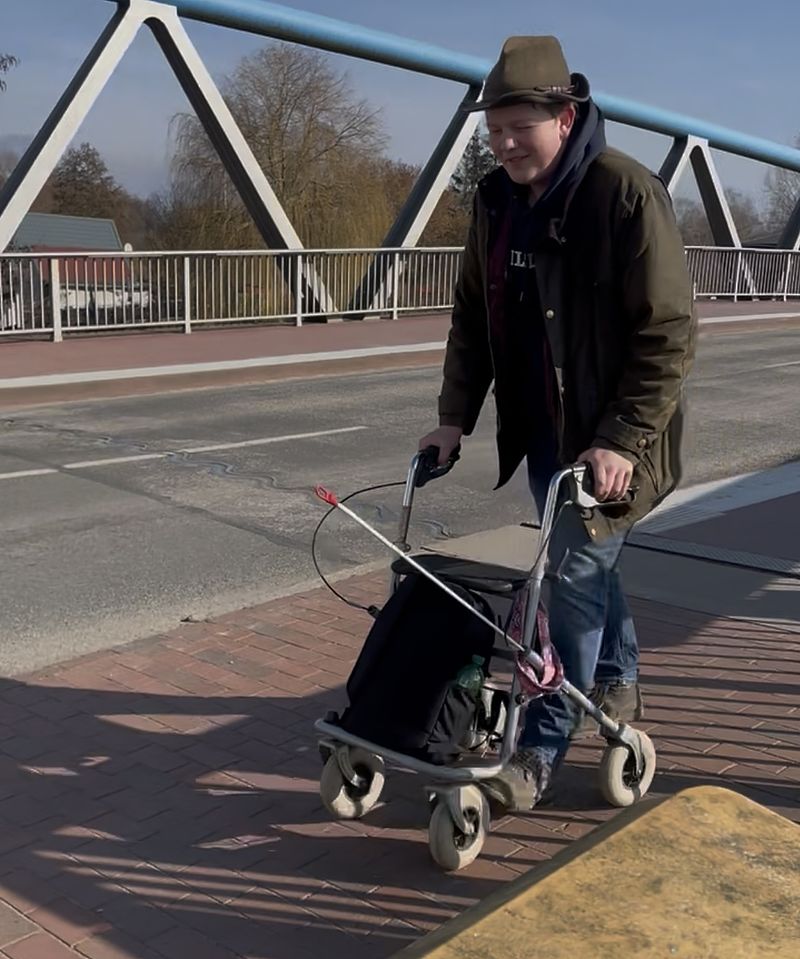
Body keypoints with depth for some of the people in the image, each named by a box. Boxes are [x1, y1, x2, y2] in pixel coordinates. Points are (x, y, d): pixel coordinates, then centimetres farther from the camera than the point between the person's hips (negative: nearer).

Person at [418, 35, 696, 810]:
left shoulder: (628, 194, -18)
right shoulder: (495, 199, 2)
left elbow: (668, 332, -19)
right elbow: (473, 314, 9)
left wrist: (621, 440, -24)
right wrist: (455, 416, 2)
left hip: (605, 437, -6)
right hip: (541, 430, 7)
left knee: (576, 577, -6)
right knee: (586, 564, 21)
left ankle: (539, 751, 3)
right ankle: (617, 681, 43)